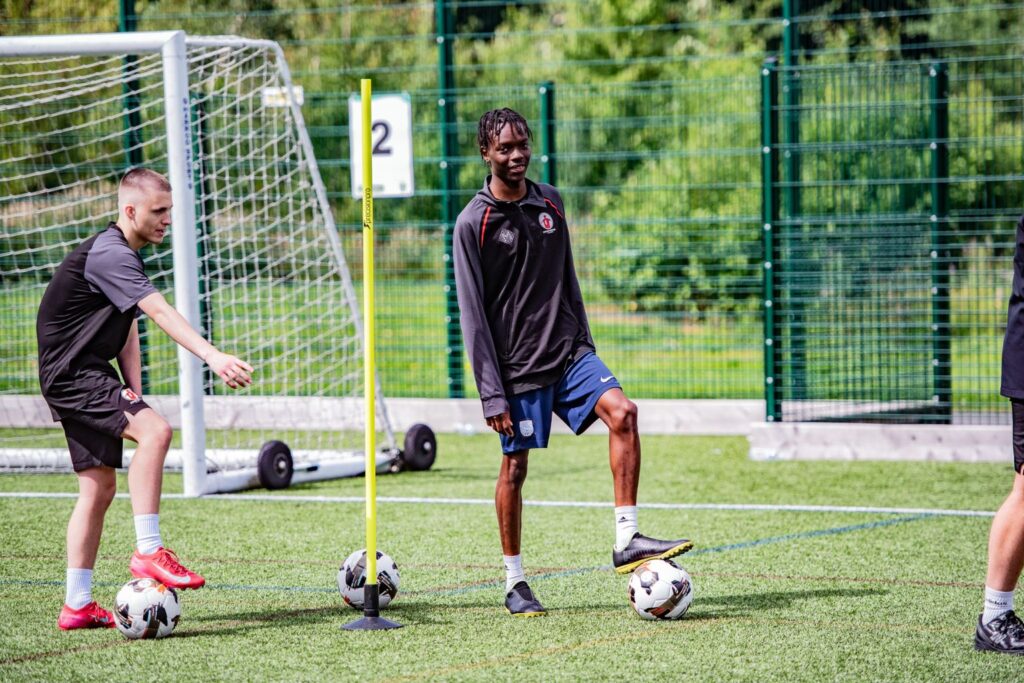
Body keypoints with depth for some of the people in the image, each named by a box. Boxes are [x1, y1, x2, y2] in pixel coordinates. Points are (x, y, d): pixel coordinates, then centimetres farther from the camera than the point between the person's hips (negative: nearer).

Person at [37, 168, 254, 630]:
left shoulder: (122, 254, 16)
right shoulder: (109, 255, -18)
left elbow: (128, 328, 19)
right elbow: (160, 313, -31)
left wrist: (133, 393, 6)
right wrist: (212, 356, -42)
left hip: (88, 376, 11)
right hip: (71, 373, -11)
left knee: (99, 487, 9)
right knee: (154, 431, -26)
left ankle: (77, 605, 11)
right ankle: (148, 552, -24)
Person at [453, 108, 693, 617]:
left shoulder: (550, 203, 9)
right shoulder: (474, 223, -8)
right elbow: (473, 314, -9)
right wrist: (492, 393, -12)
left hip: (567, 353, 4)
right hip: (517, 365, -4)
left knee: (621, 412, -17)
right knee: (515, 467, 1)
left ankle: (626, 541, -15)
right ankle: (514, 583, 14)